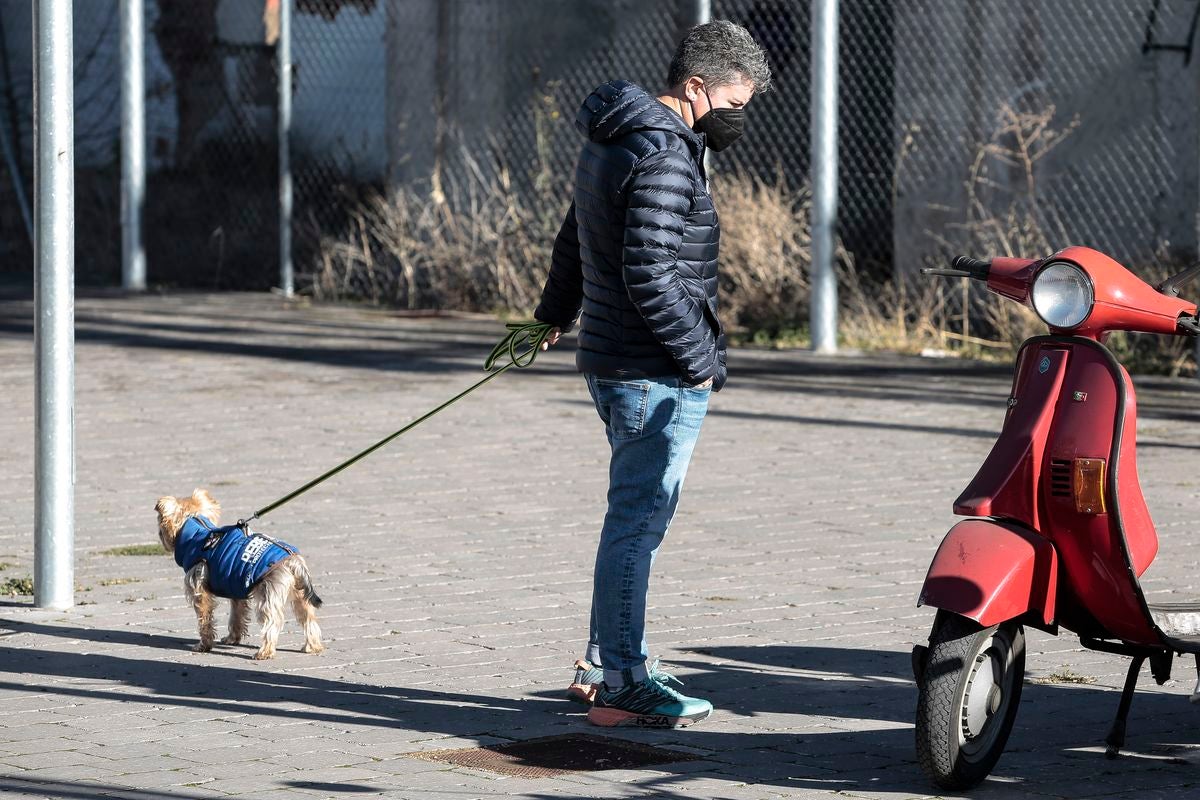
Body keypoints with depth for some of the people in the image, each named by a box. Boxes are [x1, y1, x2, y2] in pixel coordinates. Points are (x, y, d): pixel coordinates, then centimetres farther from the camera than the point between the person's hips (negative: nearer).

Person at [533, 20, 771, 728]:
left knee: (635, 519, 18)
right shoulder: (663, 158, -18)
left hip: (610, 362, 10)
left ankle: (604, 663, 24)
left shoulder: (612, 142, 15)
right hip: (656, 376, -10)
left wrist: (556, 314, 45)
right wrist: (700, 359, -16)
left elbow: (575, 242, 30)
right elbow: (650, 278, -25)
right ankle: (620, 686, -2)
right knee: (638, 523, -6)